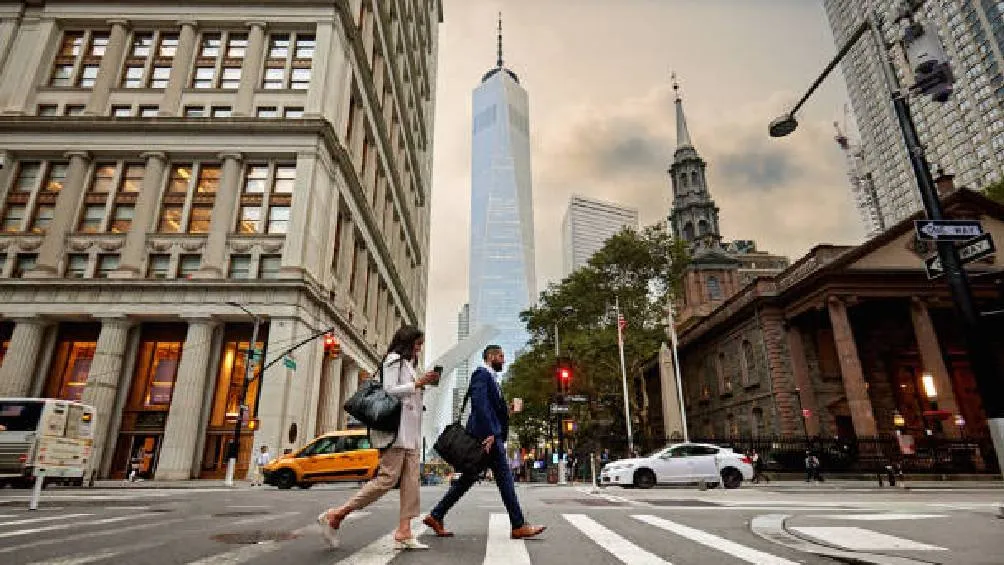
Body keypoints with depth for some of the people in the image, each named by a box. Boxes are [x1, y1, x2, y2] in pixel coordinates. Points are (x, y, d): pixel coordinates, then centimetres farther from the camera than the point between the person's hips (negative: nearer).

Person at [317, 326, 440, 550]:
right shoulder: (394, 359, -2)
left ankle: (404, 533, 0)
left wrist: (423, 384, 16)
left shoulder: (406, 362, 26)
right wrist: (418, 383, -13)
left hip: (410, 431, 10)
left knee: (411, 480, 1)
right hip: (396, 425, -10)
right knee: (388, 477, -13)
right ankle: (335, 516, -5)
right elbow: (390, 390, -13)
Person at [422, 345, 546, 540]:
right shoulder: (481, 374, -7)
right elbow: (480, 403, -20)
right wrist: (489, 433, -25)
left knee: (468, 479, 10)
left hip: (491, 435, 10)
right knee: (504, 478, -5)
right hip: (487, 434, -10)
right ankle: (519, 526, 2)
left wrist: (496, 436, 18)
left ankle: (436, 517, 15)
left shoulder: (491, 378, 24)